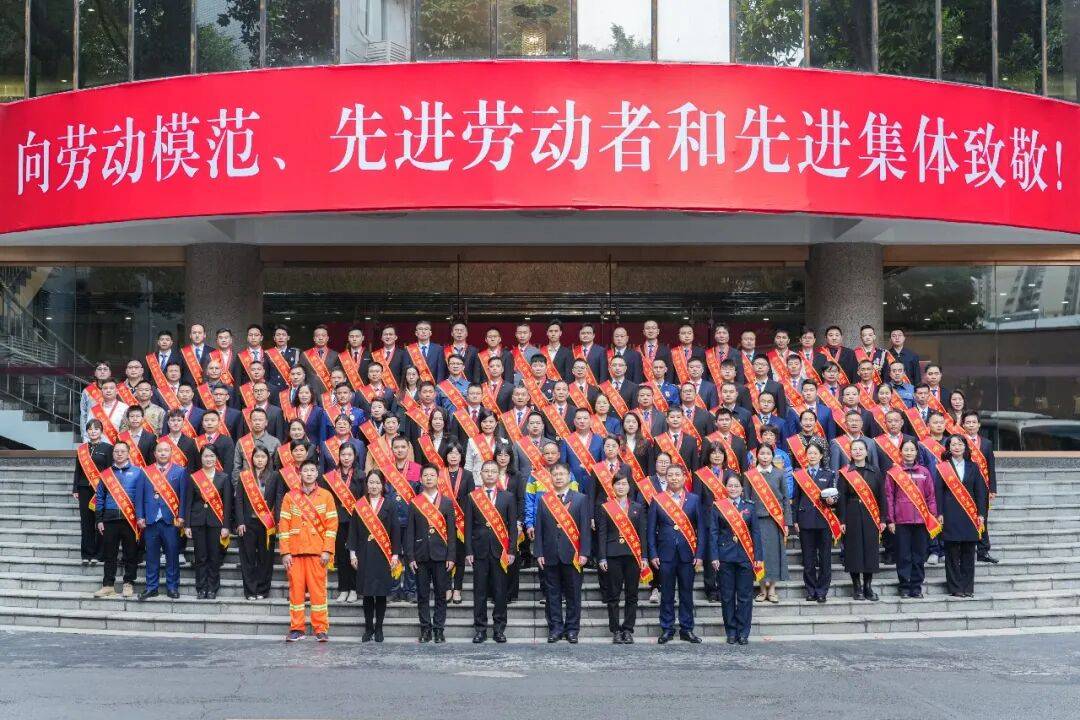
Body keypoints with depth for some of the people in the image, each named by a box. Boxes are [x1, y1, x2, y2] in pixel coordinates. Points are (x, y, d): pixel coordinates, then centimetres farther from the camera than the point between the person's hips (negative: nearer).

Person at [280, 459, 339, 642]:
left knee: (318, 590, -2)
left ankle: (321, 629, 2)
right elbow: (284, 525, 5)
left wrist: (327, 550, -6)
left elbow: (331, 524, 2)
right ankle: (296, 628, 8)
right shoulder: (290, 496, 8)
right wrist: (285, 552, -3)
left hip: (317, 551, -1)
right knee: (296, 589, 2)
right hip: (295, 551, 1)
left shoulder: (326, 496, 6)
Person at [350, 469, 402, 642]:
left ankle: (378, 628, 10)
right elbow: (353, 530, 7)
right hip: (364, 555, 1)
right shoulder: (359, 506, 7)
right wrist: (352, 552, 0)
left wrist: (395, 554, -5)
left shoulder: (389, 506, 3)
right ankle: (368, 628, 11)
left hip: (383, 555, -1)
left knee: (381, 593, 1)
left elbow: (396, 532, 1)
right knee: (367, 593, 3)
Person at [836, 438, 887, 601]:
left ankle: (868, 587, 12)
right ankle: (857, 588, 8)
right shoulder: (844, 473, 2)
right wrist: (842, 520, -8)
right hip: (852, 517, -2)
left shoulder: (875, 472, 8)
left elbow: (881, 497, 8)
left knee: (871, 550, 2)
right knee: (854, 550, -1)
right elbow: (841, 498, -1)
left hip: (871, 517, 2)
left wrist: (882, 519, 2)